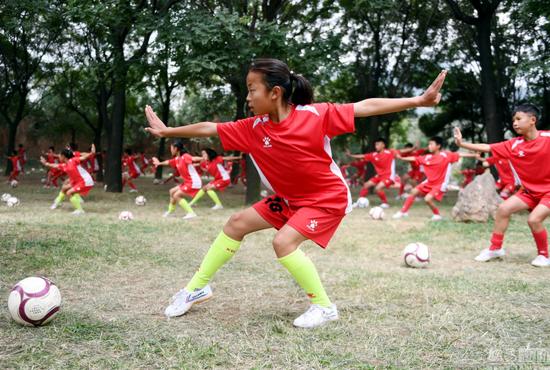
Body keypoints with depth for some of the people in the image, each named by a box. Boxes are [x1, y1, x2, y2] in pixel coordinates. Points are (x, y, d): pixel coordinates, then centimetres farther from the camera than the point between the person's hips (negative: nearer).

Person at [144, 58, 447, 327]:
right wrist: (167, 131, 6)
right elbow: (209, 128, 0)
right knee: (237, 224, 5)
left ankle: (323, 307, -4)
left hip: (328, 198, -6)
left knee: (283, 242, -25)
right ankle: (197, 288, 22)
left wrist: (418, 100, -26)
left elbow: (366, 107, -22)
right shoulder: (253, 128, -11)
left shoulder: (314, 115, -25)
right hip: (290, 198, 7)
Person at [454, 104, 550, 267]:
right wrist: (461, 144, -11)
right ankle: (495, 248, 8)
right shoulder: (514, 144, -7)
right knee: (503, 208, -6)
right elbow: (487, 148, -6)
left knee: (534, 219, -21)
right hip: (530, 190, 5)